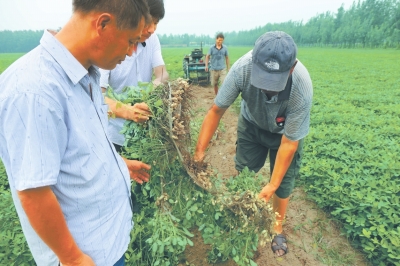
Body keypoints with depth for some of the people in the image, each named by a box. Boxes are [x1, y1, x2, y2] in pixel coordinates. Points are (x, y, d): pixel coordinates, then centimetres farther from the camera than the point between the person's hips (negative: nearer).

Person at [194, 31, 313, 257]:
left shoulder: (302, 89, -39)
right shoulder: (243, 68, -37)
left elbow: (289, 143, -27)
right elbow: (217, 110, -25)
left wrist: (272, 184, -22)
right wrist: (200, 151, -25)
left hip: (285, 131, -1)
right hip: (251, 124, 2)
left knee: (284, 183, 4)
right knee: (242, 174, 8)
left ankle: (278, 229, 32)